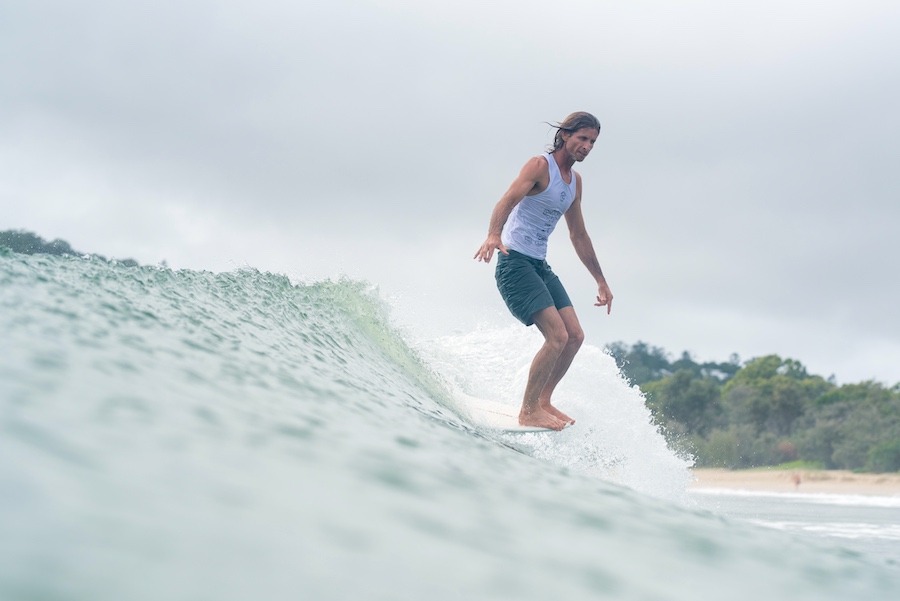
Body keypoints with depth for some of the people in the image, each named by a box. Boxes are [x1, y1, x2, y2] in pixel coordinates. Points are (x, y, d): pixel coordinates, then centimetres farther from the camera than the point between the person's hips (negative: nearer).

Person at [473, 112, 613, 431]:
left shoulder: (575, 180, 14)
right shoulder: (540, 165, -11)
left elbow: (579, 236, 22)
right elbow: (507, 201, -28)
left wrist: (601, 281, 25)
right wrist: (494, 235, -49)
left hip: (540, 266, 9)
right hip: (514, 261, -9)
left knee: (575, 336, 6)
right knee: (557, 336, -17)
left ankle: (542, 401, 20)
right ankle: (528, 411, -6)